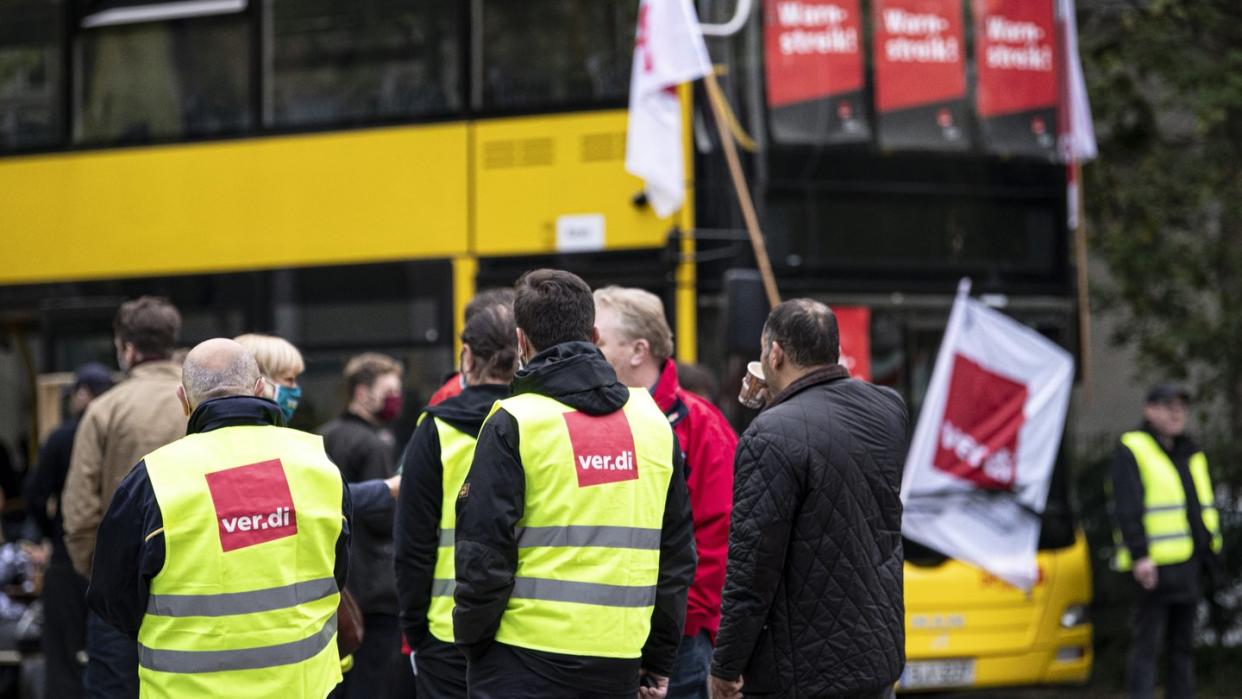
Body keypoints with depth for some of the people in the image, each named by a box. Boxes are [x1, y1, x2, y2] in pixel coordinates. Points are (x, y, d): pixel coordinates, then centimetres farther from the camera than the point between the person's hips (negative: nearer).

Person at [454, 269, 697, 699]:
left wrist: (471, 640, 5)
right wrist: (660, 659, 20)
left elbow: (483, 553, -10)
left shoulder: (513, 425, -7)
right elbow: (678, 555, 13)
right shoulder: (653, 422, 10)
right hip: (618, 663, 5)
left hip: (524, 662, -5)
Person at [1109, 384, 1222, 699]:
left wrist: (1210, 557, 17)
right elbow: (1127, 509, -15)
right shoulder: (1132, 451, -6)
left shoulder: (1190, 454, 19)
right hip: (1157, 564, -8)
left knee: (1183, 643, 10)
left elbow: (1203, 506, 23)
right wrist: (1140, 556, -23)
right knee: (1148, 641, -9)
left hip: (1191, 564, 8)